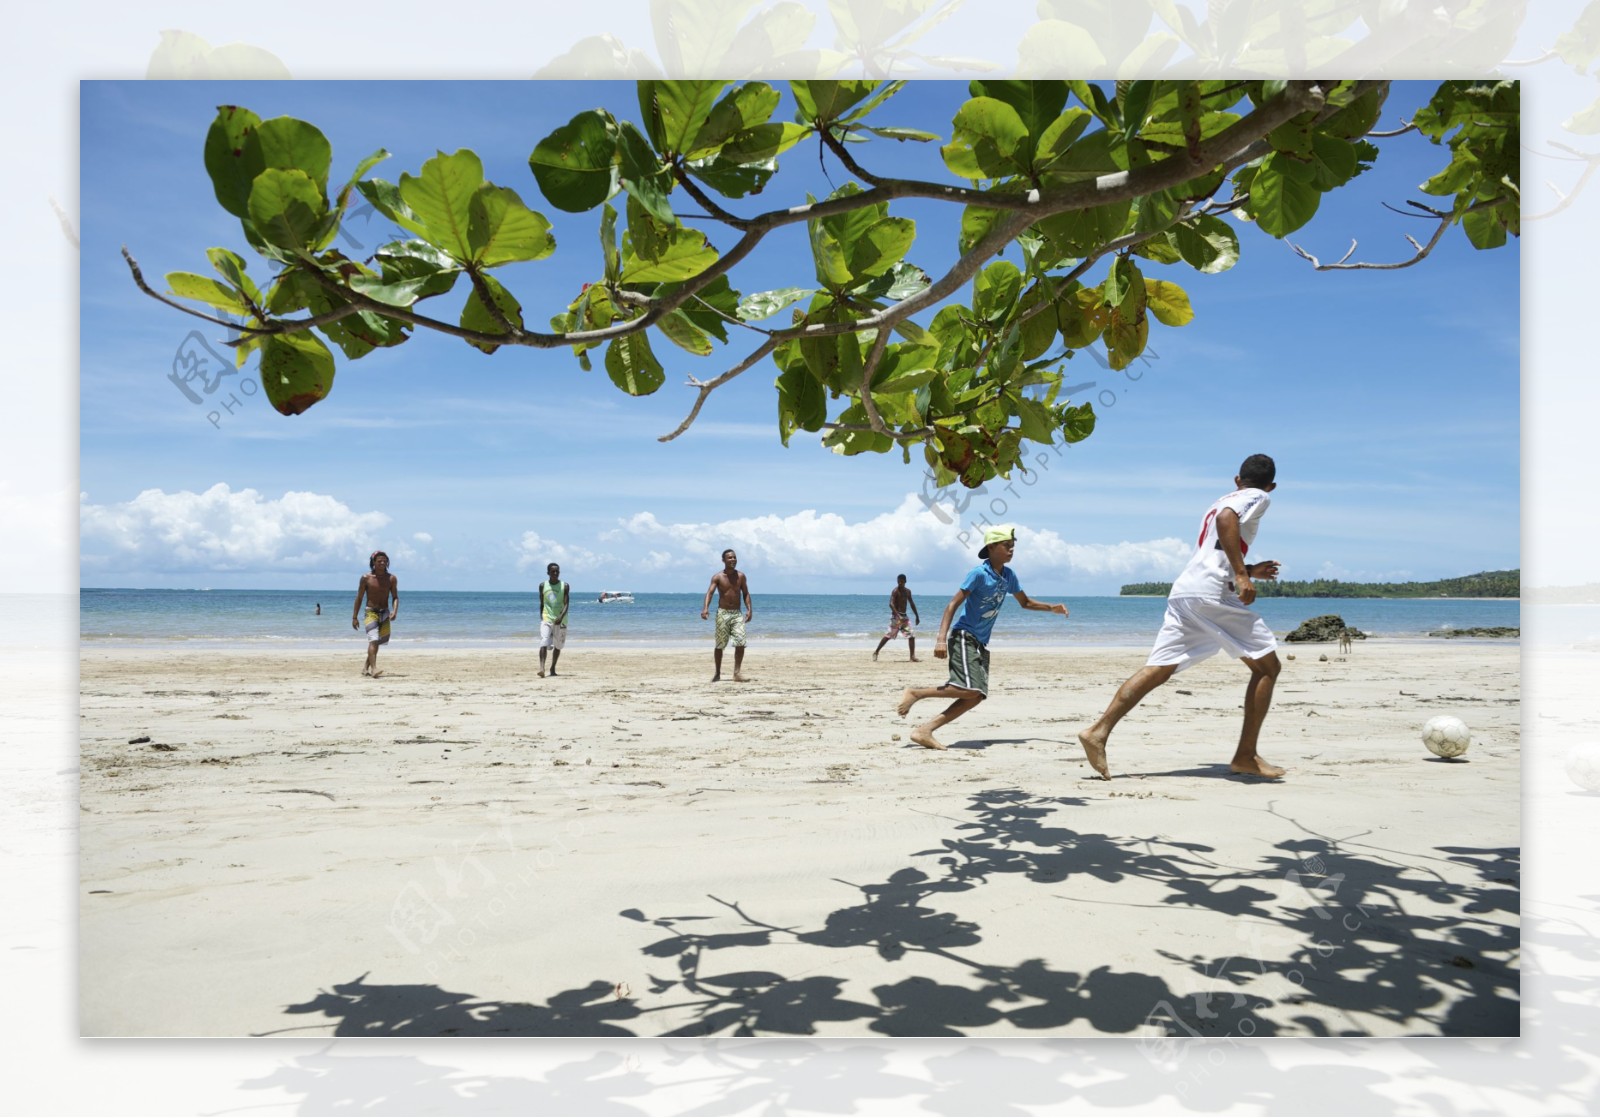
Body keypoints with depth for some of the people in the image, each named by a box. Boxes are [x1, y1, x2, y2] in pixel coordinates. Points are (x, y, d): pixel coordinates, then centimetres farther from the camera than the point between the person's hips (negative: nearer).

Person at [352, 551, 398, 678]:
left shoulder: (391, 579, 1)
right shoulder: (366, 578, -5)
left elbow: (395, 597, 2)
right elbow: (359, 598, 0)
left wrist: (395, 611, -17)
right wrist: (354, 617, -1)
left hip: (385, 613, 4)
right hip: (371, 612, -4)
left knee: (377, 641, 13)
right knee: (373, 640, -19)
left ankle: (366, 668, 28)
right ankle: (374, 669, -29)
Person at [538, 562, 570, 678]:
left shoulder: (564, 586, -2)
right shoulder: (542, 586, 3)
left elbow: (566, 604, -10)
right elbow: (542, 604, 12)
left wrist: (561, 617, -26)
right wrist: (541, 617, 10)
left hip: (560, 620, 1)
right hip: (546, 619, -1)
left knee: (558, 645, 11)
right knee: (544, 643, -19)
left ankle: (552, 668, 28)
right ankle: (541, 668, -29)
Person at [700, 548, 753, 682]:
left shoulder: (741, 576, 5)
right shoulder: (717, 577, -4)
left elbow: (746, 594, 8)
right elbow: (710, 592, -16)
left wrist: (749, 609, -6)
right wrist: (705, 608, -32)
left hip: (737, 614, 2)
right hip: (722, 613, -2)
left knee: (740, 643, -13)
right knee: (720, 645, 3)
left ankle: (737, 672, -5)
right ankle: (717, 673, 18)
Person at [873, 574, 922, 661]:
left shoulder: (908, 591, 12)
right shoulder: (895, 591, -11)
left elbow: (912, 604, 22)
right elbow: (891, 604, -22)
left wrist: (917, 616, 21)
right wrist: (898, 616, -33)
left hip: (904, 616, 7)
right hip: (896, 616, -7)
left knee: (912, 635, -1)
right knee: (889, 635, -8)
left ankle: (912, 657, 2)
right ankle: (876, 652, 4)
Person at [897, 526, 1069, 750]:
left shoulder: (1008, 575, 10)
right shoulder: (979, 573, -12)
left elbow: (1025, 603, 26)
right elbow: (953, 604, -15)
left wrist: (1051, 608, 11)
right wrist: (941, 638, -24)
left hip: (981, 643, 8)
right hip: (964, 637, -8)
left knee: (976, 696, -4)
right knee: (969, 690, -23)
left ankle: (925, 731, -4)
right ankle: (914, 693, -9)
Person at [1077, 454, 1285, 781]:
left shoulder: (1222, 500, 32)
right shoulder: (1258, 497, 7)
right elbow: (1226, 519, -16)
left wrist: (1249, 571, 46)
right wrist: (1242, 575, -18)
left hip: (1183, 591, 8)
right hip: (1214, 593, -7)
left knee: (1157, 669, 1)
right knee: (1267, 666, 4)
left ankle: (1099, 732, -11)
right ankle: (1245, 756, 2)